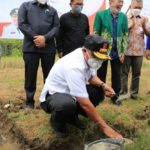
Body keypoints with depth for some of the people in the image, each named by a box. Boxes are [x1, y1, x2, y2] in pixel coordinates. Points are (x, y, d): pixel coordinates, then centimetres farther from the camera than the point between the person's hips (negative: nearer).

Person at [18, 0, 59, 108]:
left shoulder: (52, 10, 16)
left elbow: (56, 27, 4)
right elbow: (22, 24, -2)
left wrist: (45, 38, -13)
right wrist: (35, 37, -11)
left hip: (49, 48, 2)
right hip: (30, 47, -1)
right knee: (30, 75, 4)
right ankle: (30, 101, 16)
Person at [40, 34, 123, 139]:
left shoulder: (88, 58, -10)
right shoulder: (74, 67, -34)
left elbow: (92, 76, 12)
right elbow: (85, 104, -33)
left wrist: (103, 85, -11)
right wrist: (104, 127, -27)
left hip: (70, 93, 9)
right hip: (52, 95, -8)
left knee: (99, 92, -6)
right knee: (68, 104, -40)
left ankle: (72, 116, 11)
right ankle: (57, 121, -4)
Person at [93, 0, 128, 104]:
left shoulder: (123, 16, 3)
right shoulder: (100, 14, -6)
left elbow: (125, 34, 6)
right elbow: (95, 34, -5)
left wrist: (123, 51, 0)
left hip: (117, 52, 3)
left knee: (117, 76, 10)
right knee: (101, 76, 9)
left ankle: (115, 97, 24)